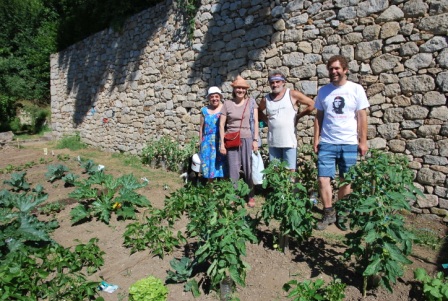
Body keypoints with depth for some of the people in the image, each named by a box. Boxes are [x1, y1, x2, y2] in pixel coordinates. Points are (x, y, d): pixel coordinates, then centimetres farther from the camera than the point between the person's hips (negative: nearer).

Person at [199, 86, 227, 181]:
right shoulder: (204, 110, 9)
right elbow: (201, 128, 12)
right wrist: (200, 143, 11)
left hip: (220, 141, -3)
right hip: (207, 142, 3)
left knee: (221, 164, -3)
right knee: (209, 164, 8)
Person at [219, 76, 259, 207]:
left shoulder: (251, 102, 4)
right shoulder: (227, 104, 4)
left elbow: (256, 122, 2)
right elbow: (221, 124, 4)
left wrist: (255, 140, -5)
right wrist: (222, 143, -1)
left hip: (247, 139, 0)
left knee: (249, 169, 3)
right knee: (233, 170, 4)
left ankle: (251, 196, 18)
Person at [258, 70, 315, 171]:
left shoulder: (292, 95, -3)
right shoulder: (266, 99, 6)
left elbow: (311, 104, 0)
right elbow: (259, 111, 24)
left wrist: (297, 116, 0)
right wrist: (267, 120, 8)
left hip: (289, 141, -3)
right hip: (273, 142, 4)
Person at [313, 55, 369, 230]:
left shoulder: (356, 89, 2)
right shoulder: (323, 91, 8)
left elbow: (362, 117, 1)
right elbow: (319, 117, 10)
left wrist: (363, 141, -2)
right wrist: (316, 139, 5)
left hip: (349, 144, -1)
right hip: (327, 143, 2)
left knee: (345, 181, 7)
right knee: (323, 179, -3)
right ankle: (328, 213, 10)